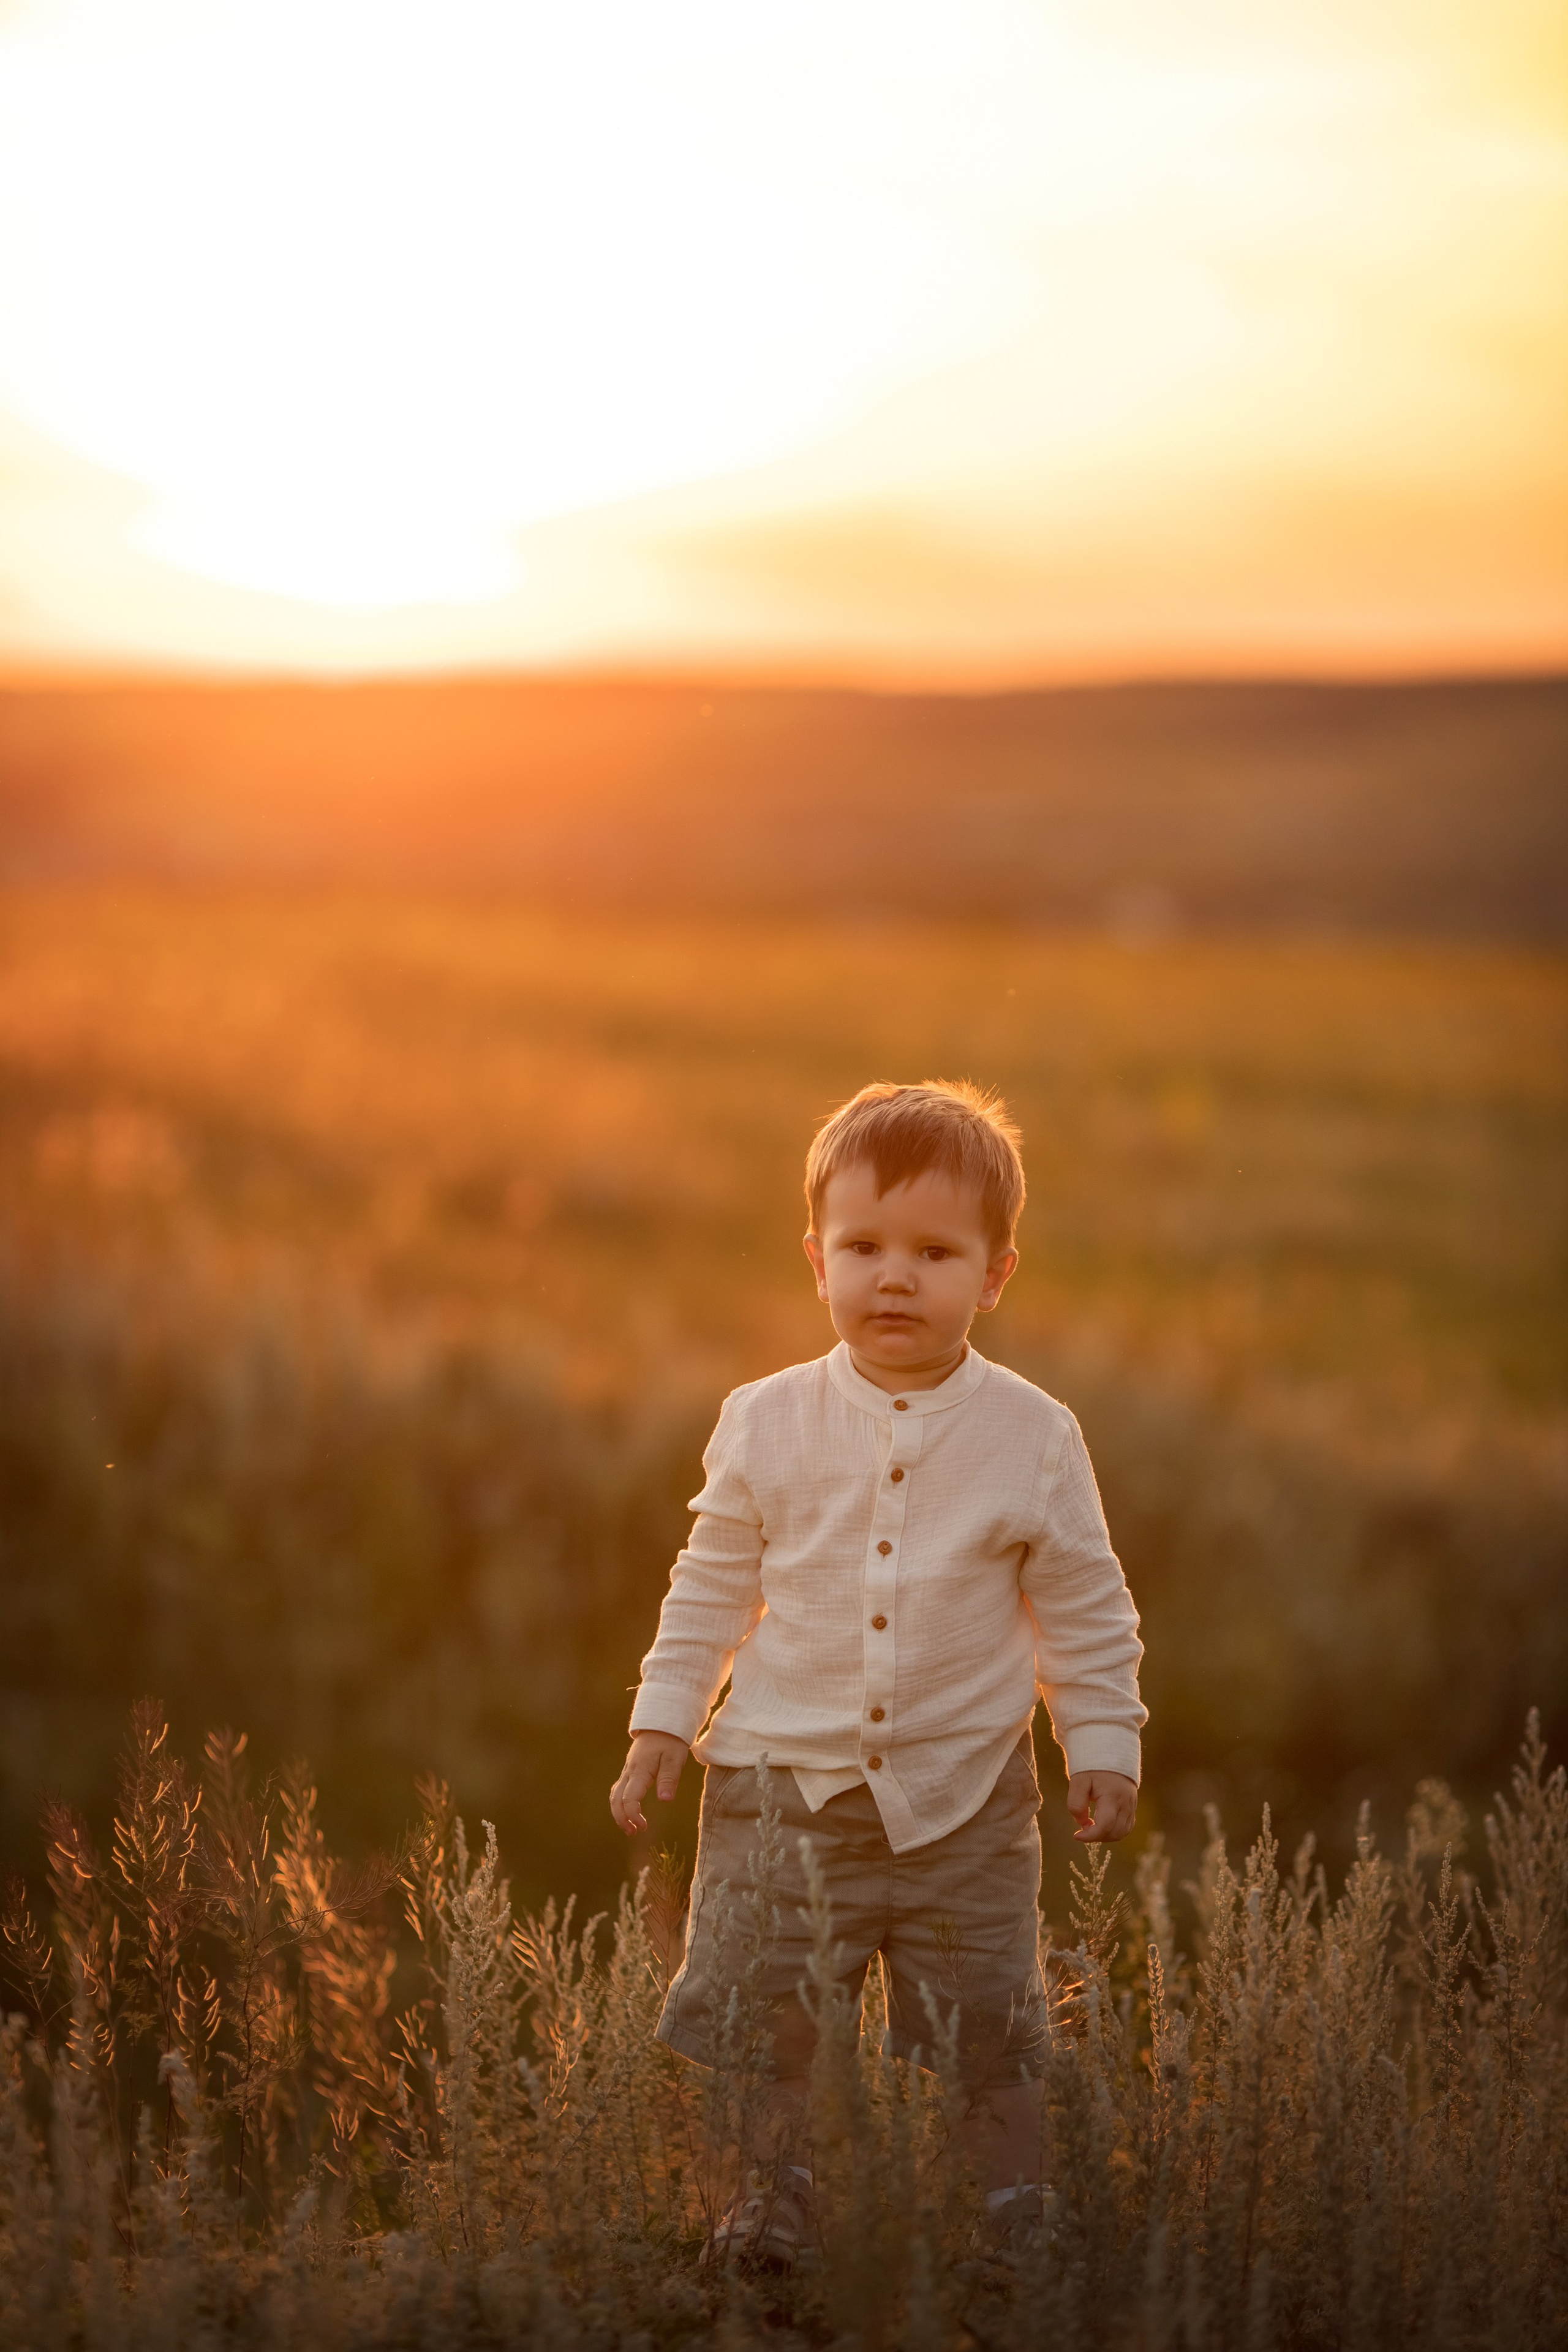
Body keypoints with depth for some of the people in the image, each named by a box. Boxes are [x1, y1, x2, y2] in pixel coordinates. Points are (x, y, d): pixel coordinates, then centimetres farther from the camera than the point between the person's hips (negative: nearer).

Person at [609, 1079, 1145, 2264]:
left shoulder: (1034, 1436, -3)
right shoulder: (765, 1423, -1)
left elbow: (1085, 1612, 6)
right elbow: (712, 1587, 9)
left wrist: (1105, 1744, 3)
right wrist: (663, 1723, 6)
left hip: (964, 1799, 0)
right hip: (785, 1780, 1)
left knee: (983, 2028, 5)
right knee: (754, 2007, -2)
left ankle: (1008, 2203, 22)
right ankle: (769, 2193, 16)